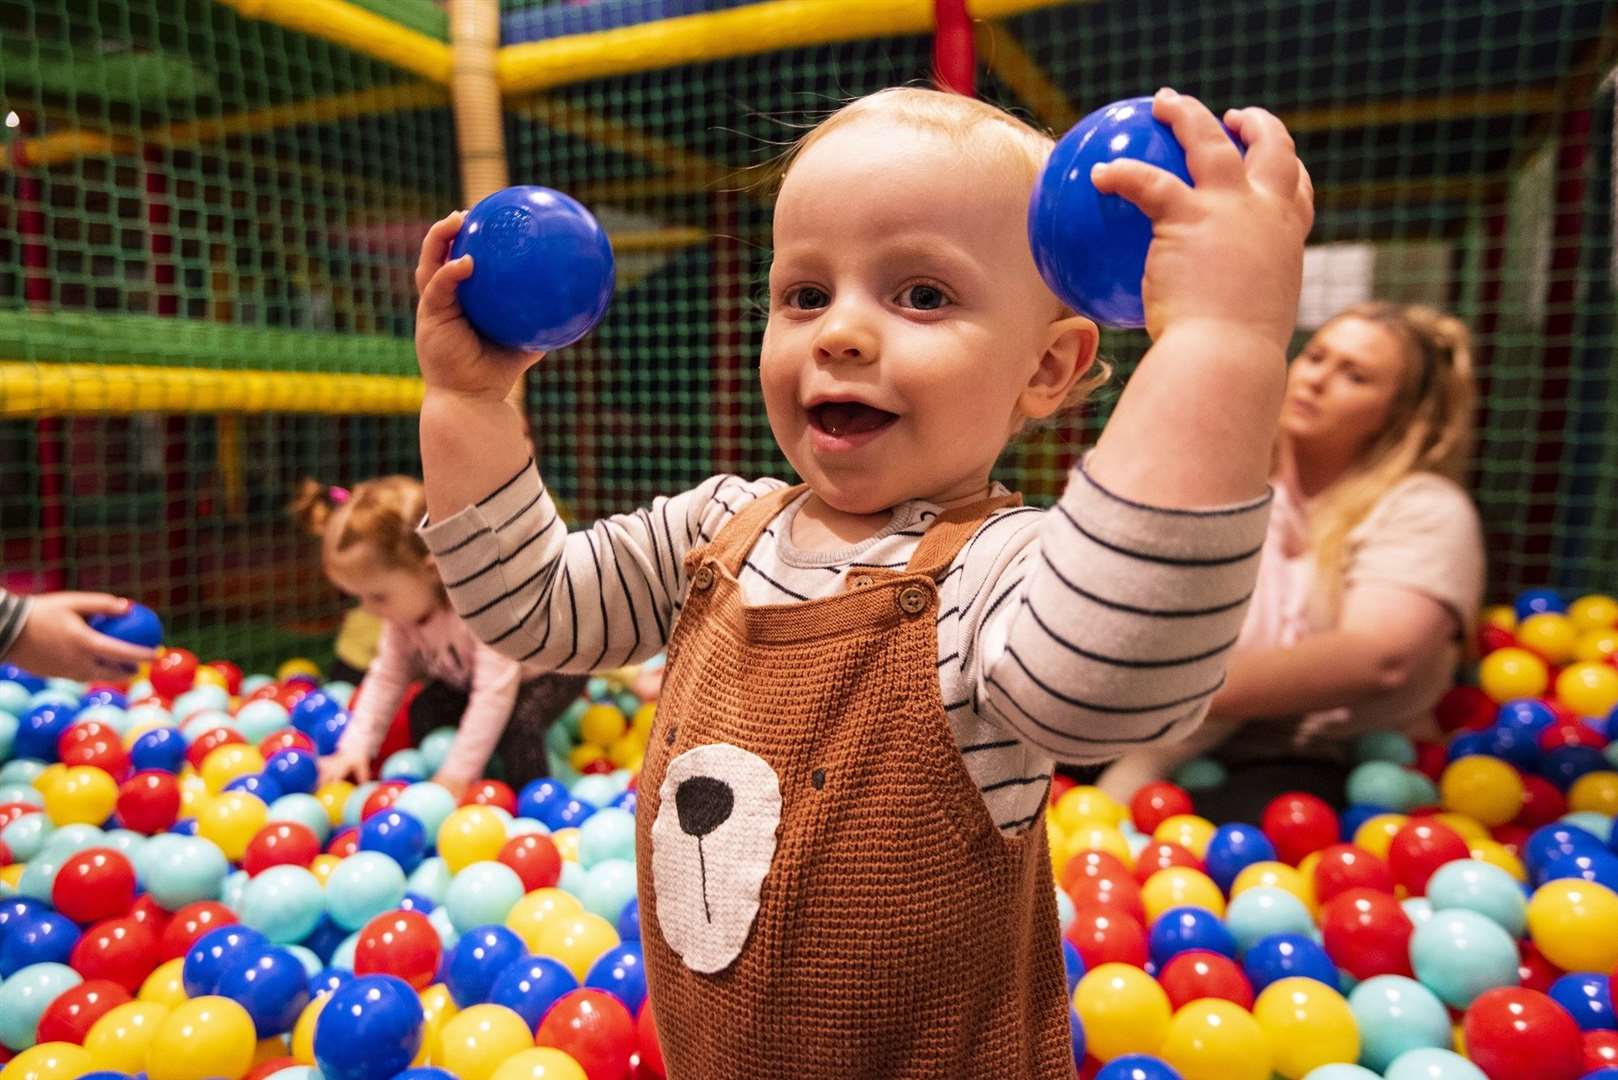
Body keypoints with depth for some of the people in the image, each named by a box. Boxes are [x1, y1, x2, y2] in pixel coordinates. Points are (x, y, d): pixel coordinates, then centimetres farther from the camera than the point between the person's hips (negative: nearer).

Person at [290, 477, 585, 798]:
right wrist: (354, 748, -14)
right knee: (424, 711, -10)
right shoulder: (403, 603, -16)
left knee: (517, 726, -30)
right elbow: (386, 676, -7)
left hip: (553, 667, -7)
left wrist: (457, 774, -35)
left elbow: (494, 693, -40)